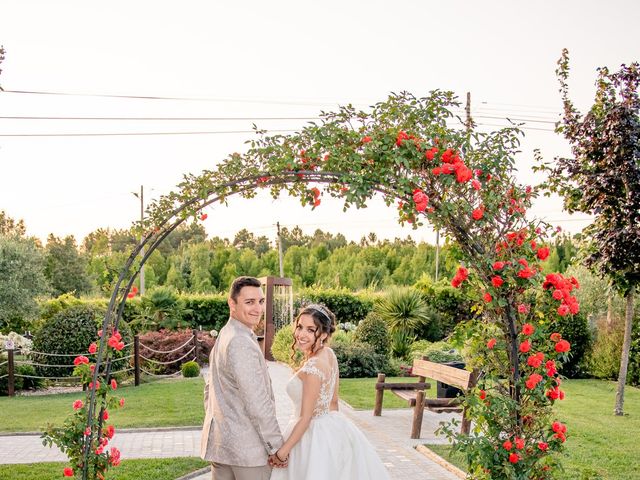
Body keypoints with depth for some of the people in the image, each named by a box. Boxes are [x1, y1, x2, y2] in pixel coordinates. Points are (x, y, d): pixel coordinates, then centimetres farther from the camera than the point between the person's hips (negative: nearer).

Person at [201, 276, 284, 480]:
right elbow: (257, 403, -22)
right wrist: (276, 447, -15)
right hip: (247, 447, -9)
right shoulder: (242, 343, -19)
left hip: (219, 442, 9)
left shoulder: (222, 337, 12)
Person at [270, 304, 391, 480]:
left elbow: (305, 418, -22)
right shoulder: (329, 354, -1)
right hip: (333, 429, 8)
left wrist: (282, 452, -15)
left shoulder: (313, 367, -26)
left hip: (316, 436, -8)